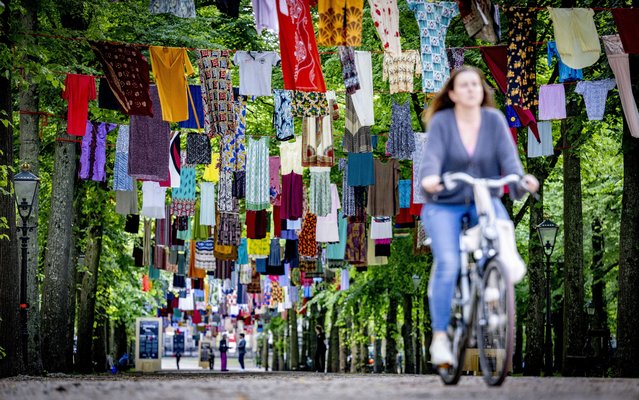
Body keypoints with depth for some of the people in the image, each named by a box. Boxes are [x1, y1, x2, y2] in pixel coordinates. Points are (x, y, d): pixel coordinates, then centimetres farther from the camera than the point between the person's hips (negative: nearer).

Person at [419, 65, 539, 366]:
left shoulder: (494, 120, 2)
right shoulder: (441, 122, -4)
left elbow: (508, 156, -8)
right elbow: (432, 155, -18)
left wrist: (521, 179, -29)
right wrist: (429, 177, -40)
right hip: (444, 204, -2)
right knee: (448, 263, -21)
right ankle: (439, 337, -12)